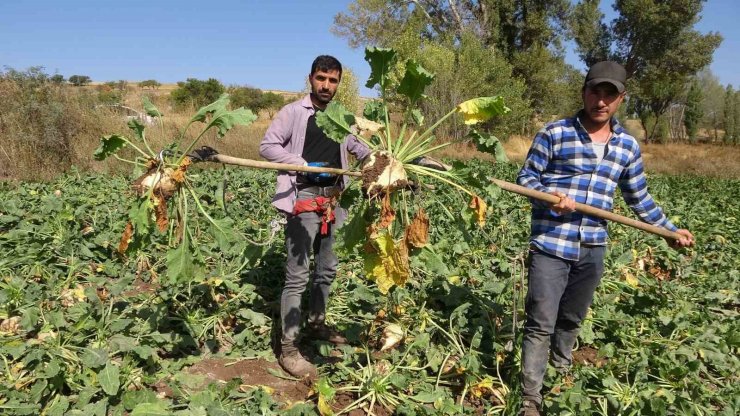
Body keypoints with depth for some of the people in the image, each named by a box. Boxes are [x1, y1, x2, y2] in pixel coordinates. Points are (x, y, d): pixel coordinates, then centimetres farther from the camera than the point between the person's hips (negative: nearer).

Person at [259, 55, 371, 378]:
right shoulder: (294, 112, -3)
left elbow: (359, 147, 23)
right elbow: (267, 146, -7)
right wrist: (306, 165, -17)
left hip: (330, 200, 7)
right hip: (303, 199, -7)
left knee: (327, 268, 17)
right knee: (297, 275, -9)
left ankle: (317, 324, 36)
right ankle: (288, 348, -2)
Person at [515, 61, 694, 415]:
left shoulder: (628, 146, 9)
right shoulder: (554, 134, -5)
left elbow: (639, 197, 18)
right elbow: (526, 177, -2)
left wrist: (669, 229, 17)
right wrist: (549, 195, -21)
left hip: (592, 249, 4)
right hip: (551, 243, -4)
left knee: (572, 318, 21)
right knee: (541, 323, -3)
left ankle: (562, 369, 44)